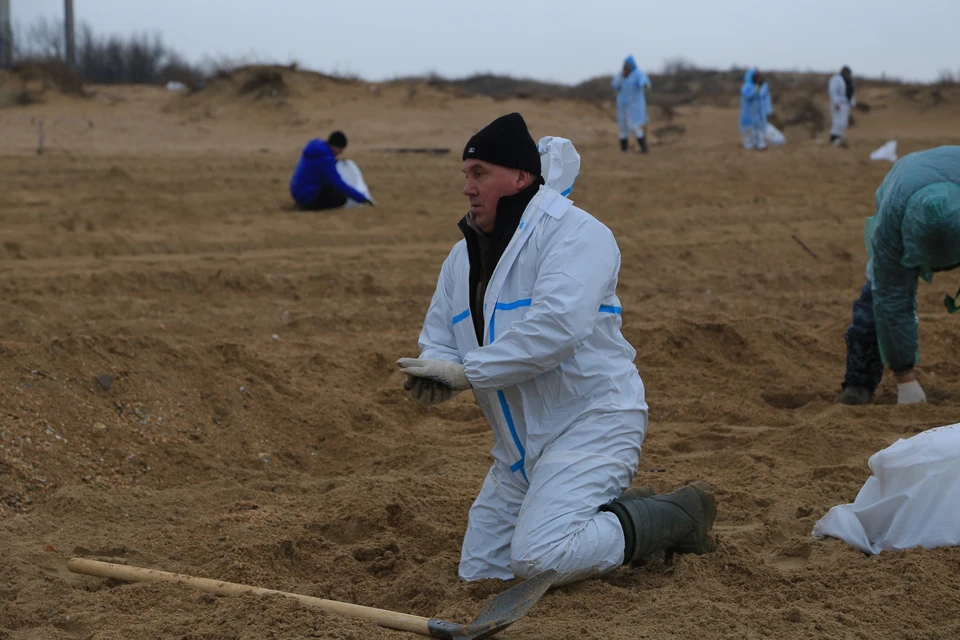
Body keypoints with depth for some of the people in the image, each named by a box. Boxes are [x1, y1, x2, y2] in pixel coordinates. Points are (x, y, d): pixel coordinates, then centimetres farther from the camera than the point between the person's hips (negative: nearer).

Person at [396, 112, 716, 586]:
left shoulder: (573, 232, -15)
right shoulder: (464, 255, 12)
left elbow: (557, 325, -30)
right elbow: (438, 339, 12)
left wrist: (466, 371, -26)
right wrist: (434, 374, -14)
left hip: (592, 421, -9)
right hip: (521, 442, 9)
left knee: (538, 560, -25)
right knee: (479, 572, 11)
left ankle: (674, 517, -3)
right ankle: (616, 514, 23)